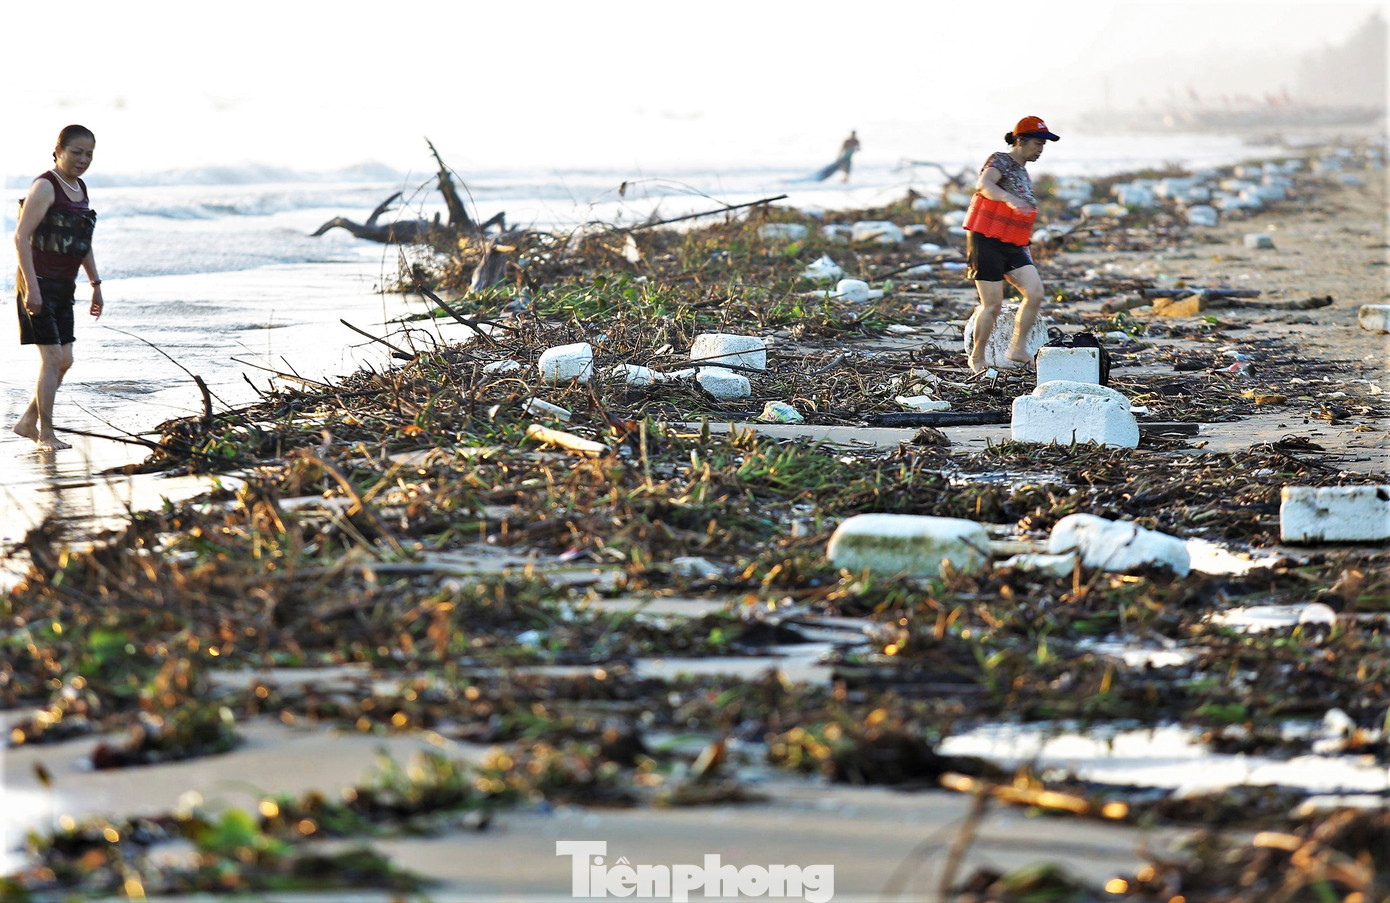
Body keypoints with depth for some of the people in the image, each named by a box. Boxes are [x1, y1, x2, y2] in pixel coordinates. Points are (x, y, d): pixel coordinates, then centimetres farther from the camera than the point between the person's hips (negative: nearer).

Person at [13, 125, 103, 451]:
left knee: (64, 360, 8)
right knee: (52, 356, -10)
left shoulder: (80, 188, 13)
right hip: (39, 285, -8)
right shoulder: (45, 187, -12)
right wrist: (31, 286, -24)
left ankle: (27, 422, 20)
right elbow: (21, 237, -18)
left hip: (63, 288, 8)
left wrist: (96, 285, 20)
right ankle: (46, 434, -3)